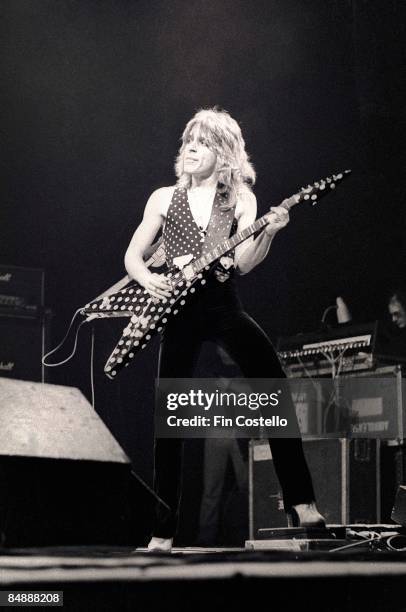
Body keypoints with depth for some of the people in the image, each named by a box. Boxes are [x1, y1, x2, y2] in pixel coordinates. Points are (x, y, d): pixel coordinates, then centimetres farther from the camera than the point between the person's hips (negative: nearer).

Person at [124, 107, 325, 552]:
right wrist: (148, 279, -8)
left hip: (224, 304, 0)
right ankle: (163, 531, 2)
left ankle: (300, 502, -12)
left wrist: (269, 232, -20)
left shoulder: (239, 198, 9)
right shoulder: (164, 198, 11)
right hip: (176, 309, 0)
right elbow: (132, 256, 13)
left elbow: (244, 262, -3)